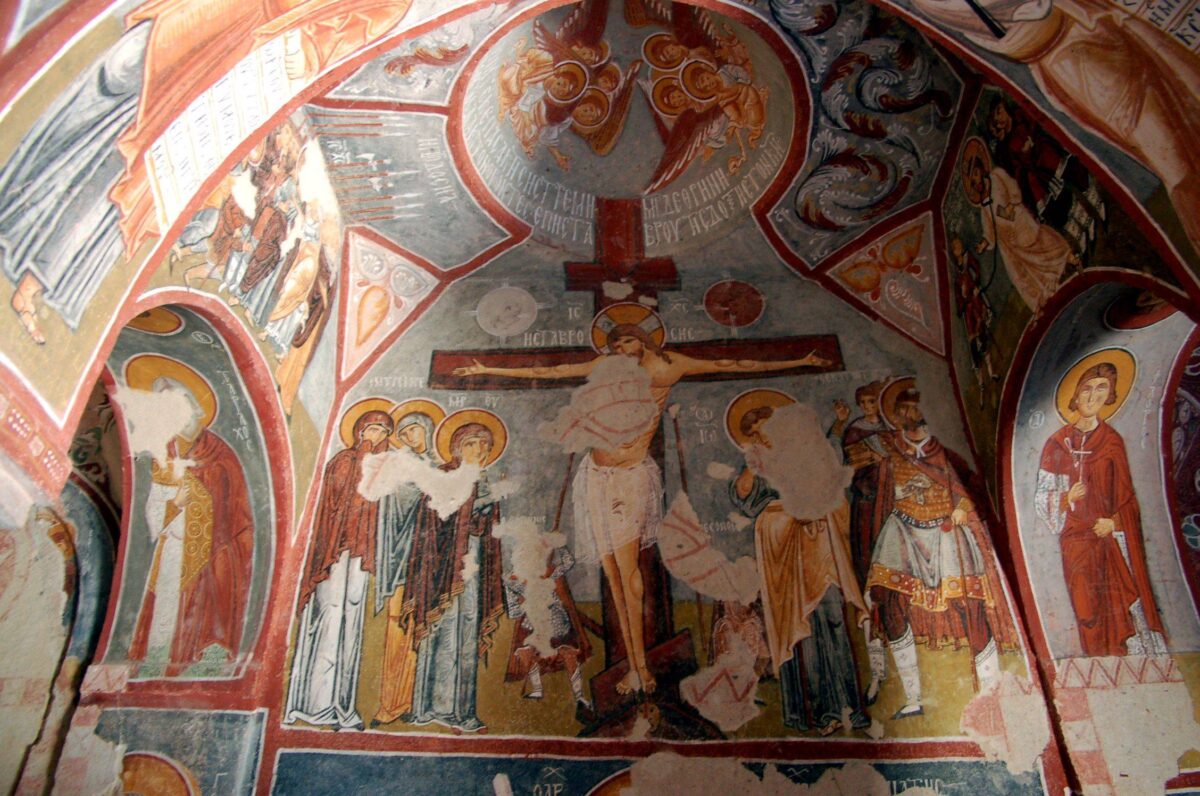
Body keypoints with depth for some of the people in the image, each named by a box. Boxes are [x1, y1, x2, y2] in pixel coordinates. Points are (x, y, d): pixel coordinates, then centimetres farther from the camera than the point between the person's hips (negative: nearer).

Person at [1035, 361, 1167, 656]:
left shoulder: (1112, 441, 3)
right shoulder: (1059, 442, 4)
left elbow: (1125, 493, 4)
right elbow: (1045, 492, 4)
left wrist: (1114, 522, -11)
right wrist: (1067, 497, -15)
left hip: (1108, 533, 0)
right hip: (1075, 536, 1)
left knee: (1118, 601, -2)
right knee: (1087, 606, 2)